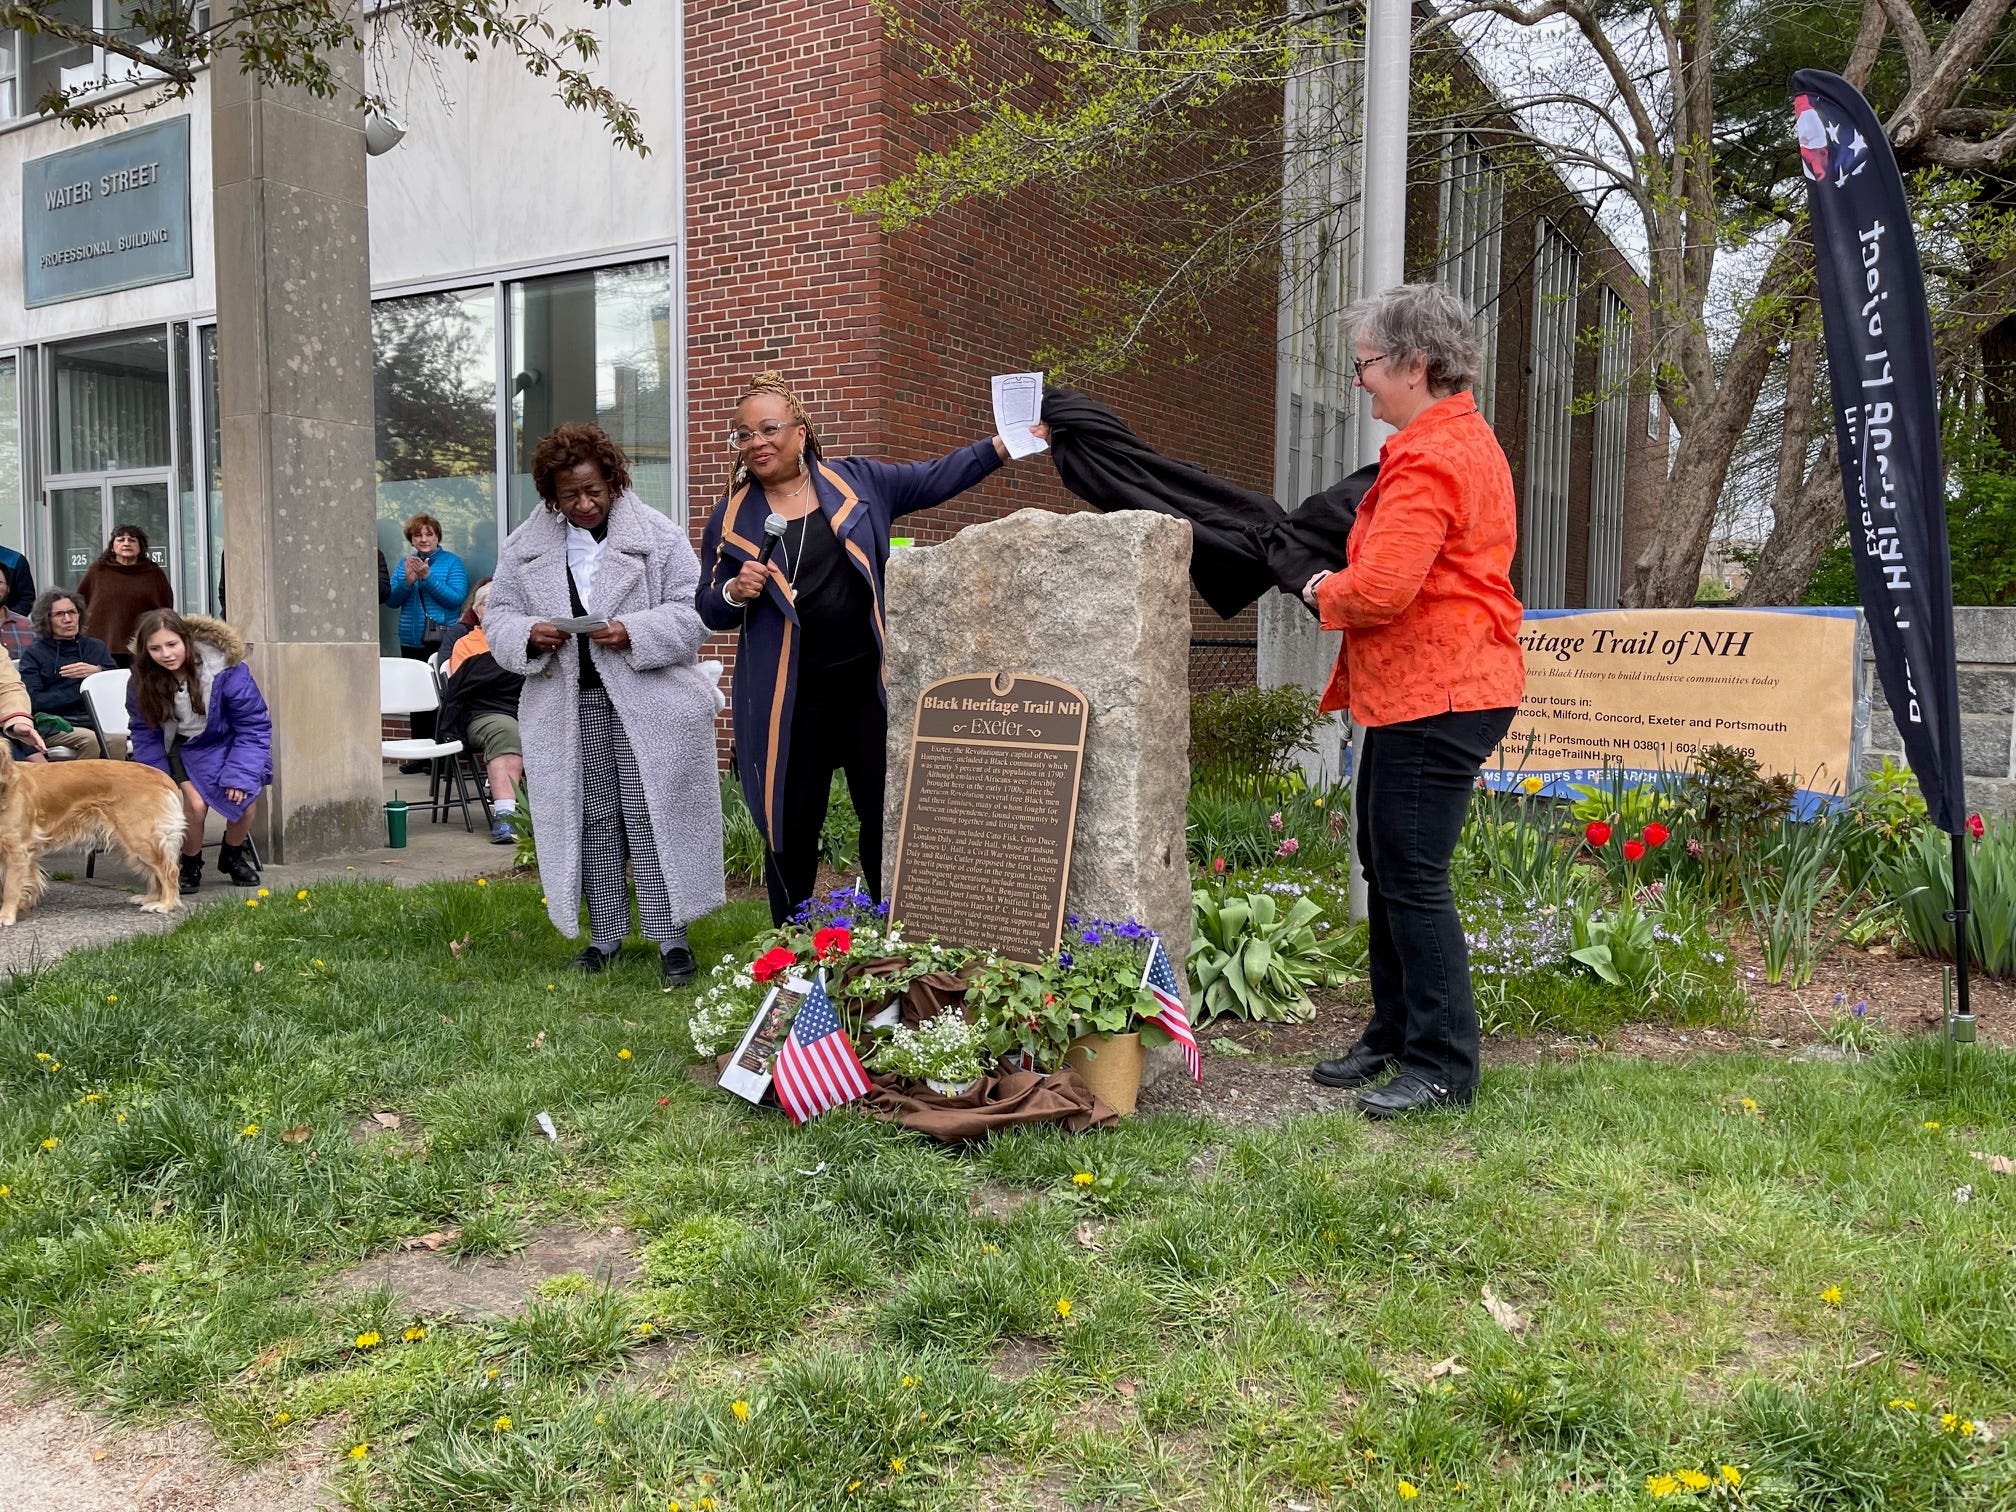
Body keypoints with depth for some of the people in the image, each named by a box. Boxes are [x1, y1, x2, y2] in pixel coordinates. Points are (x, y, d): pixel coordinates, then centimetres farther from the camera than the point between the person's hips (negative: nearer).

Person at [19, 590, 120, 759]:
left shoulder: (97, 647, 19)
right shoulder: (34, 653, 9)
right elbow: (34, 701, -3)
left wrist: (98, 672, -8)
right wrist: (79, 691, -4)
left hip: (96, 722, 2)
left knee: (118, 740, -33)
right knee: (91, 739, -34)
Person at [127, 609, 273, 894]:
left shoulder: (226, 669, -20)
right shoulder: (143, 680, -10)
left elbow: (253, 726, -14)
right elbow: (146, 734, 2)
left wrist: (240, 775, -23)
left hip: (222, 745, 0)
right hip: (178, 750, 1)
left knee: (244, 795, -24)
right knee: (194, 803, -25)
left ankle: (233, 856, 9)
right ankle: (190, 865, 4)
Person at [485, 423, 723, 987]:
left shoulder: (658, 535, 0)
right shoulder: (525, 547, 10)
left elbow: (691, 611, -4)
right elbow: (498, 617, 12)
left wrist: (634, 633, -19)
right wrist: (529, 634, -11)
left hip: (647, 703, -3)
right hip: (568, 708, 4)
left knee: (652, 818, -4)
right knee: (590, 821, 9)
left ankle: (671, 938, 3)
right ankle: (604, 936, 20)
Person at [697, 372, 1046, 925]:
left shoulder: (858, 481, 6)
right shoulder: (731, 519, 7)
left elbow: (936, 479, 10)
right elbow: (709, 610, 10)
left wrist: (1003, 445, -1)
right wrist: (735, 593, -12)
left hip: (869, 684, 0)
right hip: (789, 699, 0)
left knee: (887, 817, 2)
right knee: (792, 827, 7)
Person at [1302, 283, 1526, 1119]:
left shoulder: (1431, 460, -18)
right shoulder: (1462, 439, 18)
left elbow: (1380, 589, -26)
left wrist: (1324, 592, -6)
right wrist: (1338, 587, 11)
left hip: (1436, 696, -11)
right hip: (1417, 689, 11)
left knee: (1412, 877, -6)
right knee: (1385, 865, 17)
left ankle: (1443, 1064, 4)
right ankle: (1393, 1035, 28)